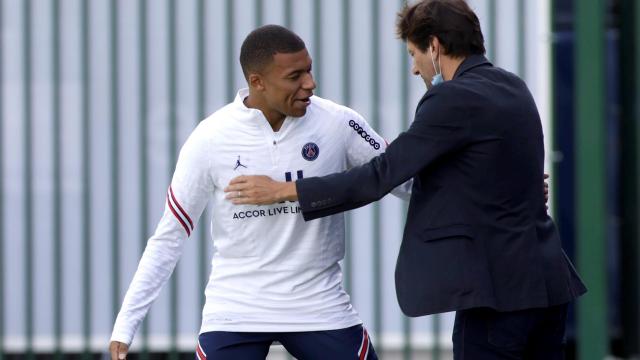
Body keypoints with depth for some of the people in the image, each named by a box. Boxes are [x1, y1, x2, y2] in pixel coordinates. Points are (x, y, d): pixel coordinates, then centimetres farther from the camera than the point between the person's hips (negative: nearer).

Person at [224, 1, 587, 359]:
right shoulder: (513, 88, 14)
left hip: (500, 288, -9)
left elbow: (380, 176, -13)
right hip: (546, 280, 9)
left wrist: (282, 191, -6)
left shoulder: (455, 99, -13)